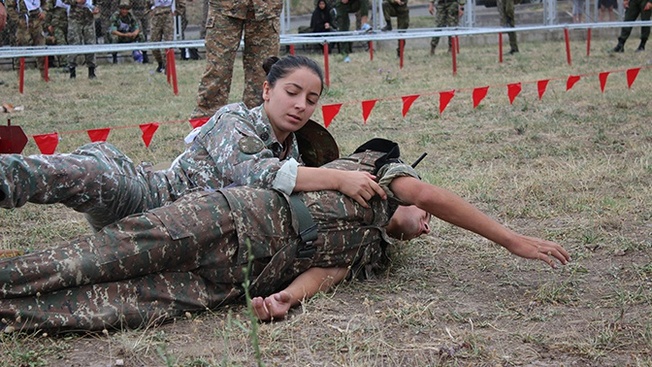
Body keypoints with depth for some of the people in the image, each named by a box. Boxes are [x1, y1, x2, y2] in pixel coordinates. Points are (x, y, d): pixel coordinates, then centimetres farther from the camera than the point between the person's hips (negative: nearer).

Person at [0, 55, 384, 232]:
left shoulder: (294, 152, 18)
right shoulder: (236, 119, -4)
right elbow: (250, 172, -24)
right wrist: (338, 179, -30)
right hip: (152, 199, -7)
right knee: (100, 167, -38)